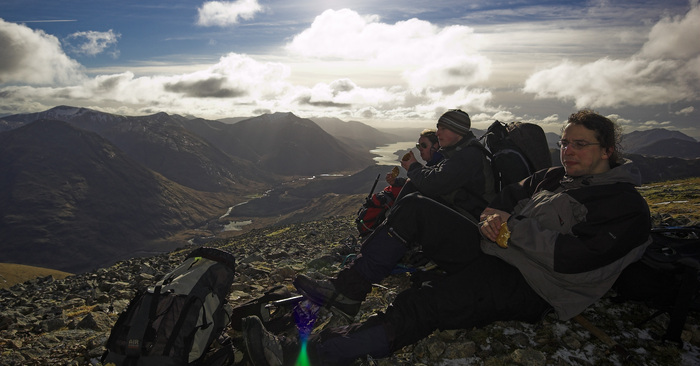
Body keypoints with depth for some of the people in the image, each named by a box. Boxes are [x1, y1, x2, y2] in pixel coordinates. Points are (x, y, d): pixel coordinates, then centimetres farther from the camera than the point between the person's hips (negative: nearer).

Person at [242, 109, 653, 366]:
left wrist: (514, 227, -14)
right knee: (415, 207, -11)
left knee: (418, 306, -28)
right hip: (492, 251, 8)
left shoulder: (628, 208, -4)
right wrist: (492, 217, -7)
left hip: (524, 286, -7)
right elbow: (504, 200, 17)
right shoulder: (553, 177, 19)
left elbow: (572, 258, -18)